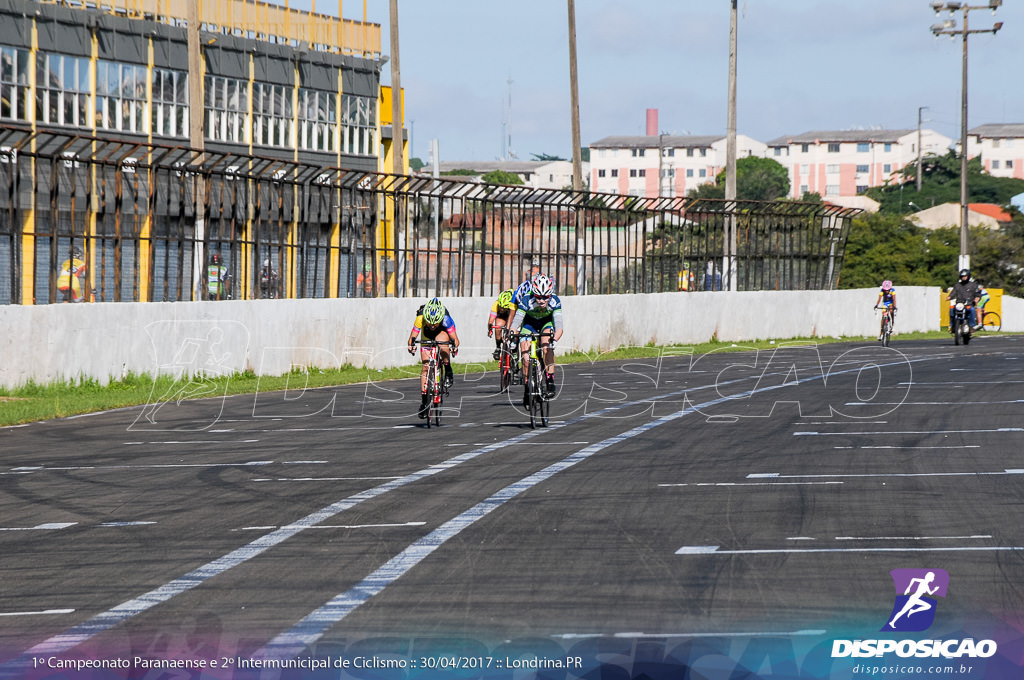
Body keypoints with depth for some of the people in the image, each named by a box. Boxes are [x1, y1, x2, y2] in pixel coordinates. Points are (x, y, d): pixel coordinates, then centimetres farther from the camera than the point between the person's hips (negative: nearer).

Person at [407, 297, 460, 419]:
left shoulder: (446, 319, -36)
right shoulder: (420, 319, -34)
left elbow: (454, 338, -34)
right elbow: (412, 337, -32)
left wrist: (455, 345, -56)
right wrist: (411, 345, -54)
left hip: (442, 333, -1)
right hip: (427, 338, 2)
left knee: (441, 340, -39)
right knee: (426, 366, -12)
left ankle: (448, 373, -21)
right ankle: (423, 401, -3)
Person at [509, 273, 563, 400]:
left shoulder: (554, 301, -33)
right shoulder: (526, 301, -35)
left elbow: (558, 327, -37)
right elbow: (515, 323, -33)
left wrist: (554, 340, -54)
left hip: (546, 322, 0)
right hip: (529, 322, 0)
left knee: (547, 348, -29)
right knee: (526, 358, -9)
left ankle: (550, 381, -21)